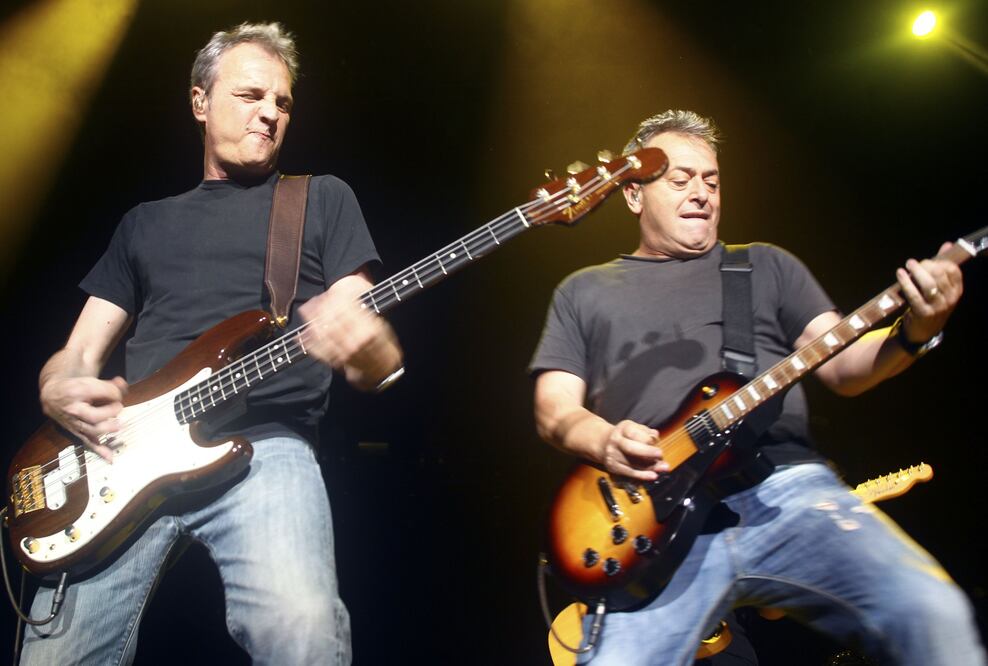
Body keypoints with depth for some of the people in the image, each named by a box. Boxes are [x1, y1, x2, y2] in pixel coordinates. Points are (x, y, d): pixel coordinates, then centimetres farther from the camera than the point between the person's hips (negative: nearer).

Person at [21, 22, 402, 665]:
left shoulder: (324, 199, 16)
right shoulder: (146, 222, 25)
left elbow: (380, 362, 8)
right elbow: (74, 356, 23)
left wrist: (366, 347, -18)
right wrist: (60, 391, -2)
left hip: (265, 445, -3)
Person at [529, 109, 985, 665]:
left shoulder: (767, 265, 22)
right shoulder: (583, 292, 20)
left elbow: (844, 367, 13)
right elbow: (553, 407, 12)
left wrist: (915, 331, -9)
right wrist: (604, 441, -11)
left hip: (787, 487, 1)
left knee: (934, 614, -23)